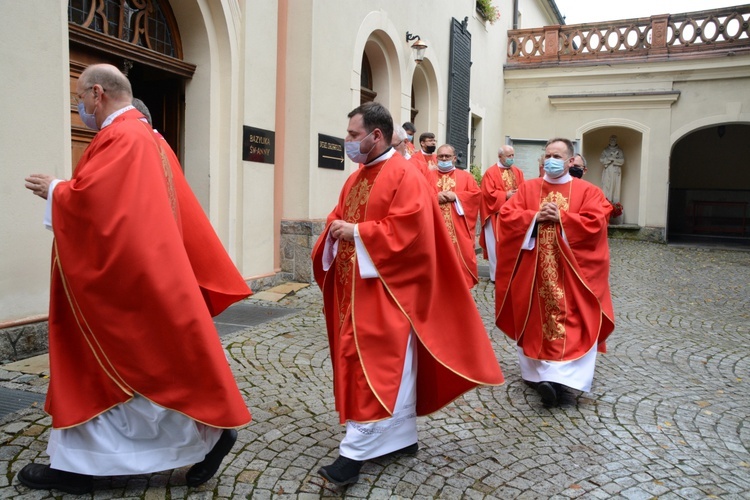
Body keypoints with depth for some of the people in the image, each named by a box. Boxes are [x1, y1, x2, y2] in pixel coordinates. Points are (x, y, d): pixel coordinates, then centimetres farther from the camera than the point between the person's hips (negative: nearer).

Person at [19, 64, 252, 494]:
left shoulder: (121, 137, -15)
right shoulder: (146, 136, 16)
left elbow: (89, 197, -23)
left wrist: (54, 190, -5)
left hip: (124, 276, -11)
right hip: (129, 272, 11)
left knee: (153, 363, -1)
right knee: (94, 365, 15)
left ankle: (212, 431, 11)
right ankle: (78, 464, 25)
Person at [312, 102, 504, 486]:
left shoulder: (404, 177, -11)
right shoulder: (356, 179, 15)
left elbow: (408, 229, -22)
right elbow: (340, 218, 18)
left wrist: (357, 232, -19)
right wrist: (335, 231, -5)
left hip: (385, 289, -9)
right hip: (354, 288, 9)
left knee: (375, 366, -7)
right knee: (390, 367, 15)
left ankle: (354, 452, -2)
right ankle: (402, 437, 27)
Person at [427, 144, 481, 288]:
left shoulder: (465, 176, 13)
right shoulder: (428, 175, 12)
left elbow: (476, 194, 1)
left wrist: (456, 196, -9)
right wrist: (435, 198, -14)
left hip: (459, 228, 0)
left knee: (462, 254, -3)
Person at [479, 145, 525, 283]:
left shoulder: (518, 172, 12)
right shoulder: (491, 172, -7)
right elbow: (488, 193, -13)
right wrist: (506, 195, -15)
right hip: (497, 214, -5)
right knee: (497, 244, -1)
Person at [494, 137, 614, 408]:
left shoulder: (587, 191, 3)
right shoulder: (527, 188, 9)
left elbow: (594, 224, -10)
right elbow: (506, 215, -2)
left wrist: (560, 218, -14)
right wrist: (535, 217, -14)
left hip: (571, 271, -2)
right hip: (534, 270, 2)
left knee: (570, 320, -9)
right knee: (537, 319, 7)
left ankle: (556, 377, -9)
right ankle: (539, 372, 18)